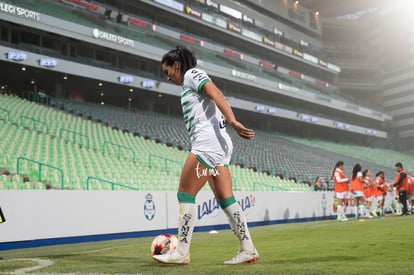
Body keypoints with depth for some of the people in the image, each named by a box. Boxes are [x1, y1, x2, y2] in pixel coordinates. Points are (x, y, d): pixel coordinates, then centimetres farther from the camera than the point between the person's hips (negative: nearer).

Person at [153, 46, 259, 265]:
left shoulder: (192, 73, 2)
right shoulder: (191, 84, 28)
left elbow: (216, 94, -15)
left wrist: (232, 121, -30)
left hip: (208, 141, -10)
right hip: (217, 144, 10)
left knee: (185, 194, -6)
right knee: (225, 199, 6)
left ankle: (181, 252, -2)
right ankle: (248, 250, 6)